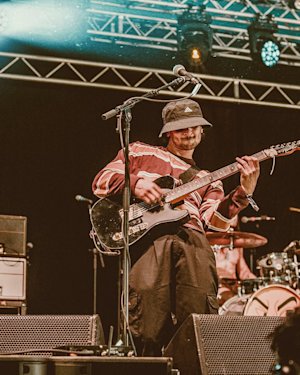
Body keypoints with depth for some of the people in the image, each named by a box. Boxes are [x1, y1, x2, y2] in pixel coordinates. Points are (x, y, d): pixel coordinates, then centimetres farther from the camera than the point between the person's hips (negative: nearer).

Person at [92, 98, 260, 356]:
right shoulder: (140, 152, 27)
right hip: (147, 235, -3)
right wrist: (135, 182, -1)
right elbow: (101, 182, 17)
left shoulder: (206, 181, 32)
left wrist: (245, 191, -2)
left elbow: (214, 220, 12)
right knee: (149, 332, -18)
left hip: (193, 240, 3)